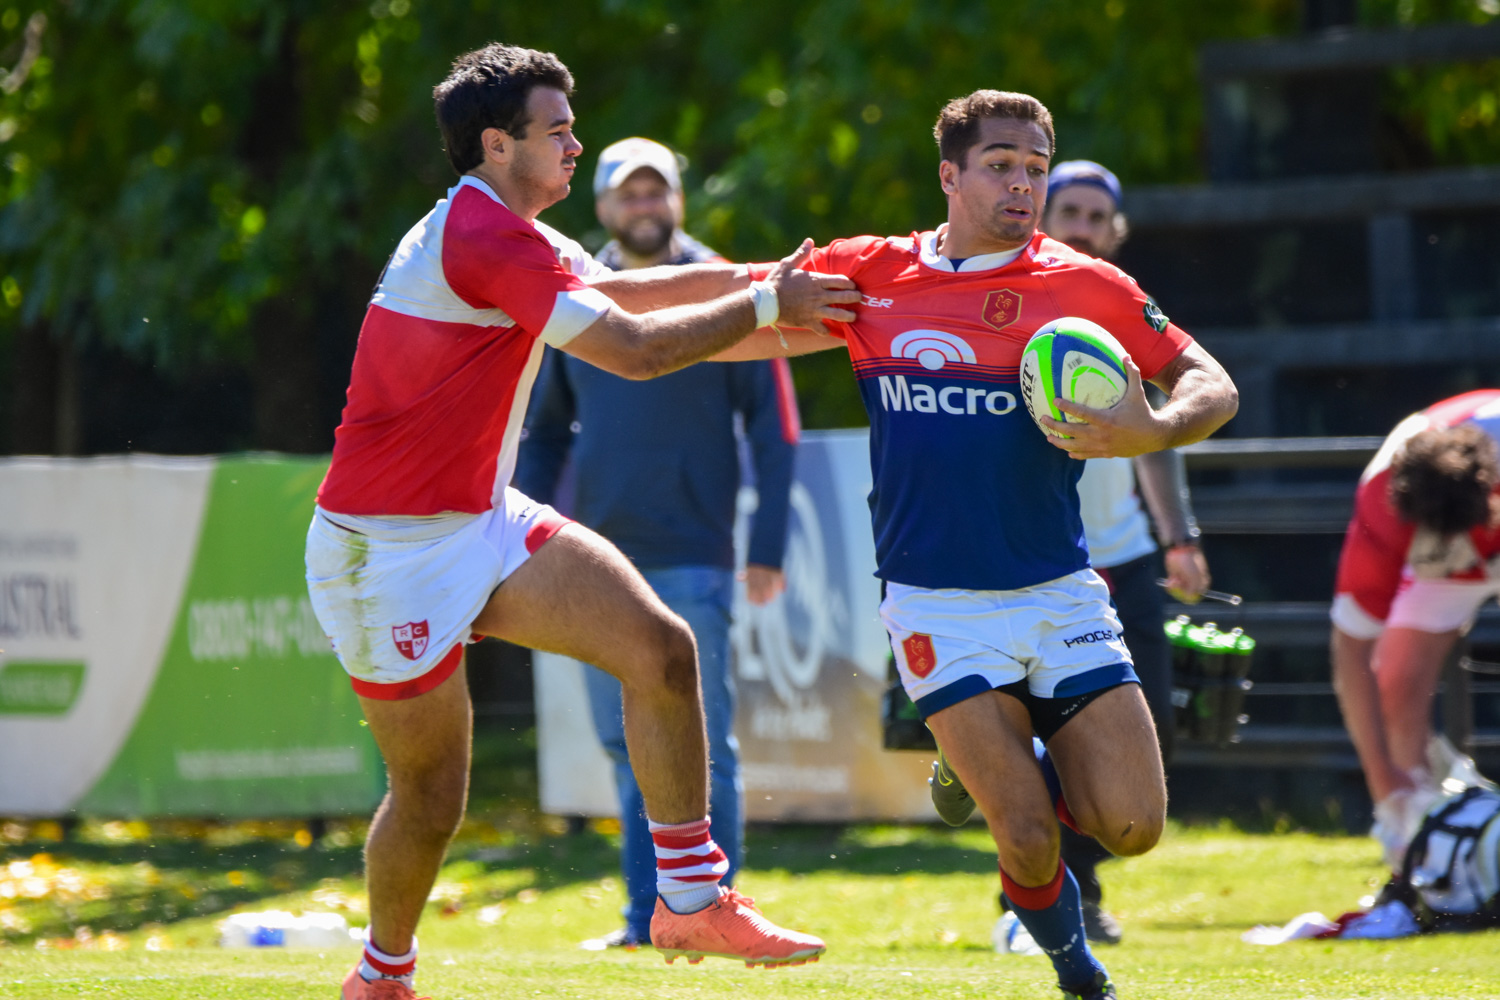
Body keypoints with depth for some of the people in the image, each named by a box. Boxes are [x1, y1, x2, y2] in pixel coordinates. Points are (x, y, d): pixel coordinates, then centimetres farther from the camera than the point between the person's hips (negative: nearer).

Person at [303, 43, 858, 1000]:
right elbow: (636, 349, -22)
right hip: (390, 552, -9)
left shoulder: (507, 235, 11)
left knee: (660, 646, -8)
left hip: (482, 523, 9)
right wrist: (765, 303, -11)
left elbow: (624, 293, 19)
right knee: (433, 796, 0)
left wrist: (759, 277, 6)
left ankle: (691, 898, -2)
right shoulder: (484, 240, -22)